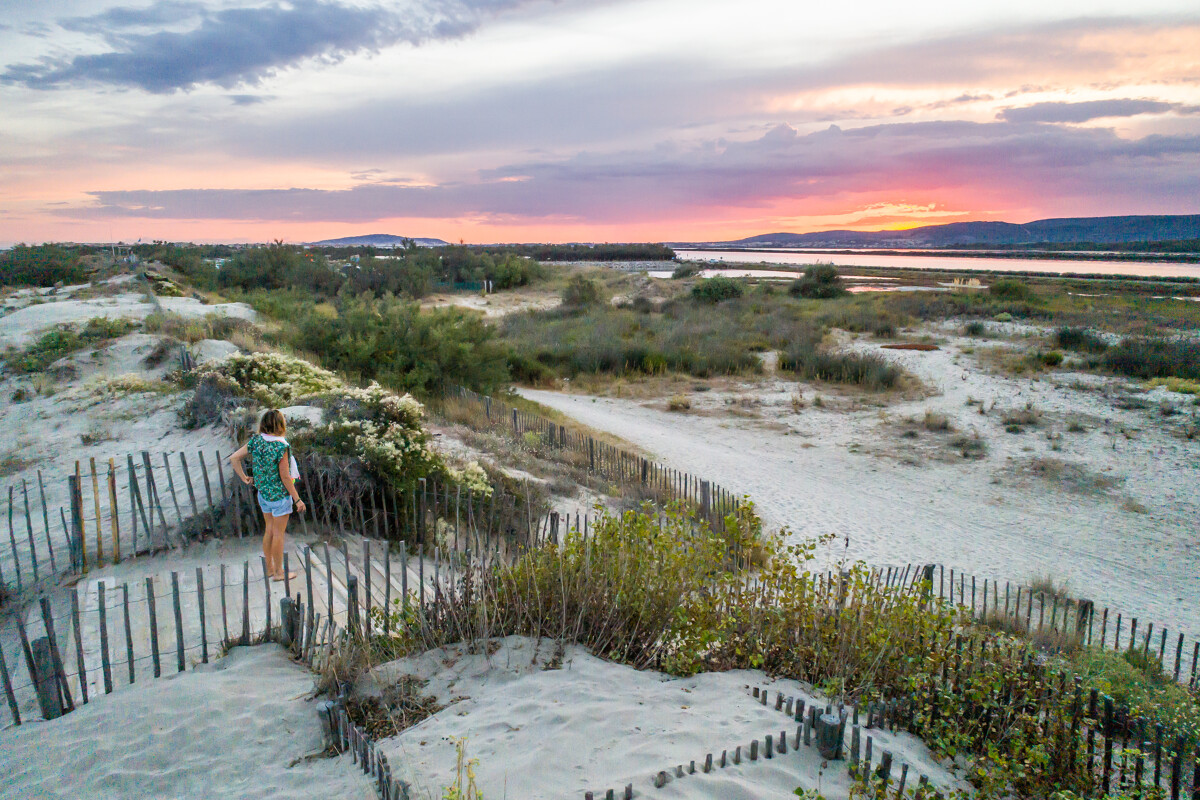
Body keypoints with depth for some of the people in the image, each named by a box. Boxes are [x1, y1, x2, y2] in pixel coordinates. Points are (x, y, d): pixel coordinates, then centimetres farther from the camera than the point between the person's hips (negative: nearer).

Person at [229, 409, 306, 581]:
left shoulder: (256, 440, -3)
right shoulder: (281, 446, -22)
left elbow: (234, 459, 1)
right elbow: (285, 477, -19)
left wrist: (244, 478, 8)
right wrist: (297, 499, -11)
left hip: (263, 493, 7)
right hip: (280, 495, -7)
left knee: (269, 530, 18)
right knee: (278, 534, 4)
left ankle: (270, 568, 29)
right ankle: (278, 572, 15)